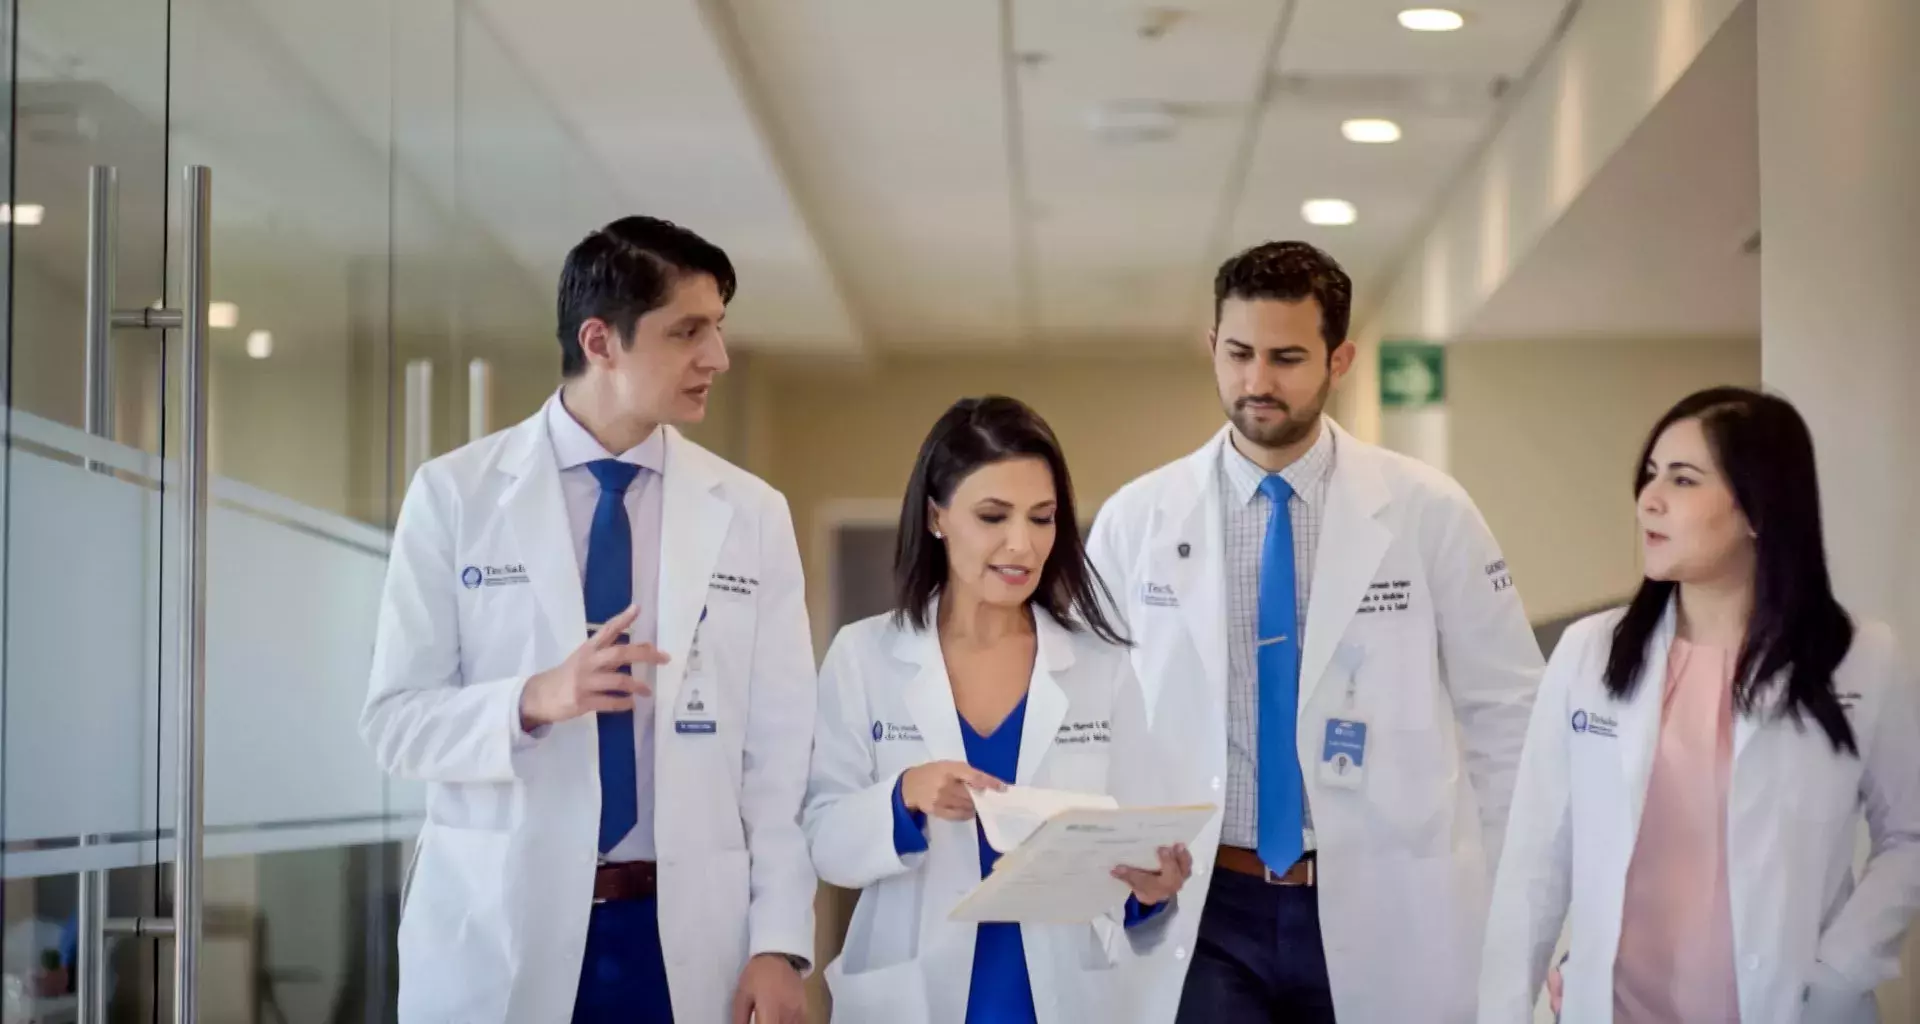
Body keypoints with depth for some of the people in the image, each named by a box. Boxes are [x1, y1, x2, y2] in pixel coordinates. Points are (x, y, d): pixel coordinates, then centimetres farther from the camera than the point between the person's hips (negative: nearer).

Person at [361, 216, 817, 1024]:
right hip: (499, 931, -1)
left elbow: (780, 752, 2)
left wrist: (778, 944, -6)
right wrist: (533, 700, -21)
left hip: (689, 937, 2)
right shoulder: (455, 494, -1)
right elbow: (395, 721, -3)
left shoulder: (752, 513, 4)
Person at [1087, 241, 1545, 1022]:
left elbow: (1508, 711, 5)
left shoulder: (1428, 511, -1)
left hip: (1381, 913, 0)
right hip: (1200, 911, 0)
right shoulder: (1135, 520, 2)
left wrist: (1494, 892, 2)